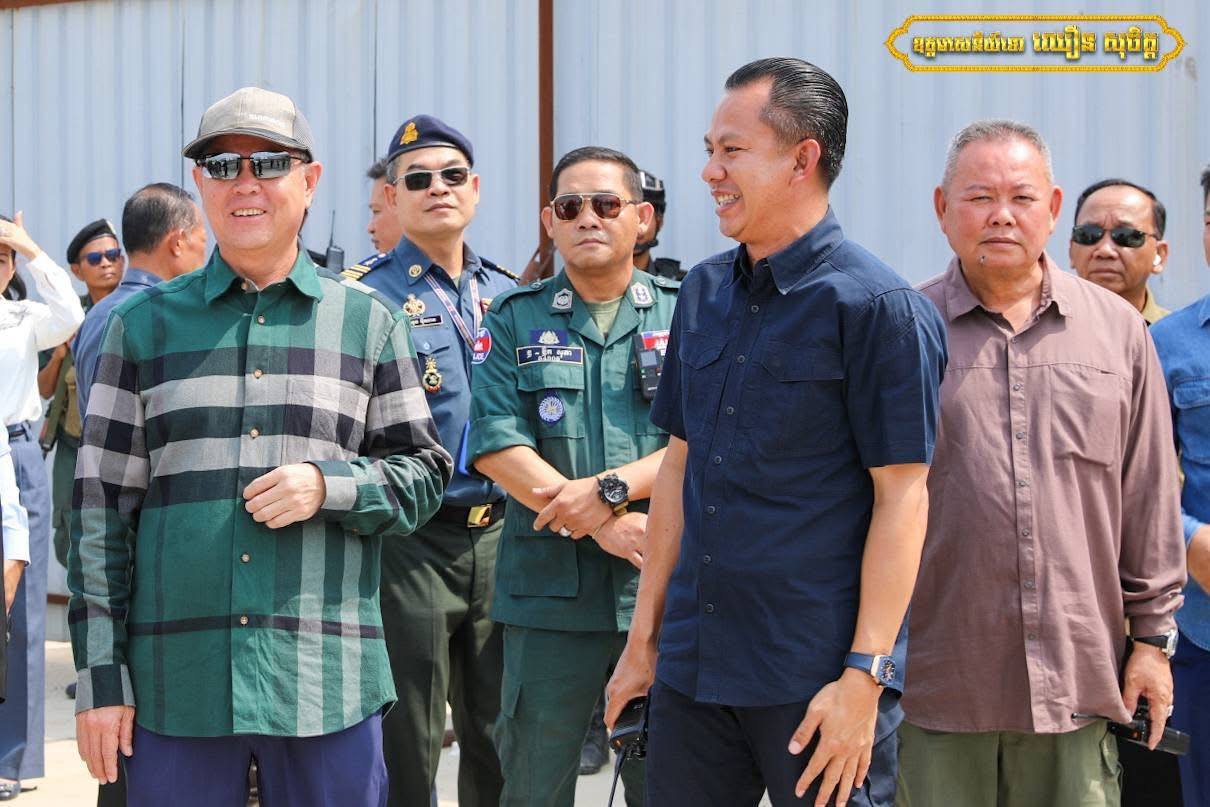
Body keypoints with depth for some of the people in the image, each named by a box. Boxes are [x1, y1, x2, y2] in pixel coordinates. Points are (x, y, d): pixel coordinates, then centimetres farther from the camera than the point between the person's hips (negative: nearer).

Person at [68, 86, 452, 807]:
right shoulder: (145, 324, 8)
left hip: (329, 685, 0)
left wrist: (329, 487, -12)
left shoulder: (369, 322, 8)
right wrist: (100, 675, 1)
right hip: (174, 684, 0)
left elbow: (425, 470, 9)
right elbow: (103, 503, 6)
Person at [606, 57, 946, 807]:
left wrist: (864, 675, -17)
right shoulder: (704, 292, 10)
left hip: (817, 681, -6)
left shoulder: (879, 307, -10)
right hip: (693, 664, 6)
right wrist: (644, 635, 14)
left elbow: (901, 498, -13)